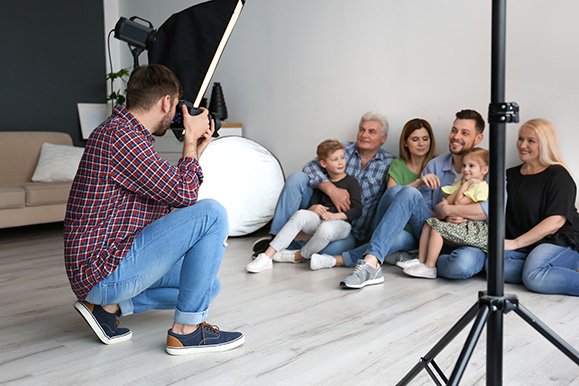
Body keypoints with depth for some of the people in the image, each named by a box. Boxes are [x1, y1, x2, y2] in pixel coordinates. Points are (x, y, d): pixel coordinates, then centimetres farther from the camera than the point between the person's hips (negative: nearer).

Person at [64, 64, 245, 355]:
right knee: (212, 214, -18)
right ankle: (186, 330, -10)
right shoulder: (120, 136, -19)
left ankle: (108, 305, 12)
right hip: (104, 272, -11)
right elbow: (184, 194, -18)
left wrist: (195, 151, 14)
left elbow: (170, 199, 17)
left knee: (207, 286, 18)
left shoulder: (121, 131, 15)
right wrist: (190, 140, -5)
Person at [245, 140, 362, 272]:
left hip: (342, 222, -4)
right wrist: (313, 208, -11)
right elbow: (313, 203, 14)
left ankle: (298, 256, -14)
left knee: (326, 228, -41)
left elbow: (357, 210, -6)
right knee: (301, 214, -28)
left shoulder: (351, 182, 1)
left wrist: (335, 215, -20)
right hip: (320, 219, 4)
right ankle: (267, 256, -33)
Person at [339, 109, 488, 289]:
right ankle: (371, 262, -33)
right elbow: (423, 207, 7)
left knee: (463, 264, -41)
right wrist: (443, 217, -13)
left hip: (469, 242, -3)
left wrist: (448, 209, -15)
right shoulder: (435, 165, 10)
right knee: (407, 192, -24)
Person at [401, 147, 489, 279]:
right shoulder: (461, 183, 20)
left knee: (438, 226, -23)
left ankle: (430, 267, -21)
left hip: (471, 227, -10)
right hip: (456, 222, 10)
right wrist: (463, 185, 0)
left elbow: (459, 202, -18)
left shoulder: (481, 186, -9)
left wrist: (464, 186, -6)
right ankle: (421, 260, -2)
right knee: (429, 223, 1)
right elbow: (448, 202, 5)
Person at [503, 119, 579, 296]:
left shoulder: (558, 176, -3)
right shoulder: (511, 175, 18)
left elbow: (555, 221, -14)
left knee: (534, 277, -36)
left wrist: (515, 243, -18)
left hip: (561, 241, -6)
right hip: (524, 248, 7)